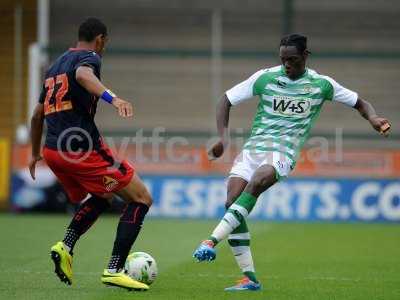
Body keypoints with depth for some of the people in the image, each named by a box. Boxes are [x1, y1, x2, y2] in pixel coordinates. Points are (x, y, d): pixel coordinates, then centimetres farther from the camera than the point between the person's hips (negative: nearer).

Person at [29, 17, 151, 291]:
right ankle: (114, 270, -10)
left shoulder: (55, 66, 23)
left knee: (103, 198, 30)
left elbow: (37, 115, 30)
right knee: (141, 199, 0)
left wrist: (35, 153, 43)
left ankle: (65, 247, 8)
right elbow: (83, 75, -29)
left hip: (53, 151, 9)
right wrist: (112, 98, -45)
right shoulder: (89, 57, -2)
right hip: (83, 149, -8)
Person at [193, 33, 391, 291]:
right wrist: (223, 137, -4)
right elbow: (227, 100, 9)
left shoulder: (322, 84, 4)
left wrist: (373, 118, -7)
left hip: (284, 153, -2)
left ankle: (212, 241, -38)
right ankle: (250, 279, -7)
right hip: (253, 148, 2)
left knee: (256, 183, -34)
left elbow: (359, 103, 15)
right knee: (232, 202, -15)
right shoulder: (265, 77, 4)